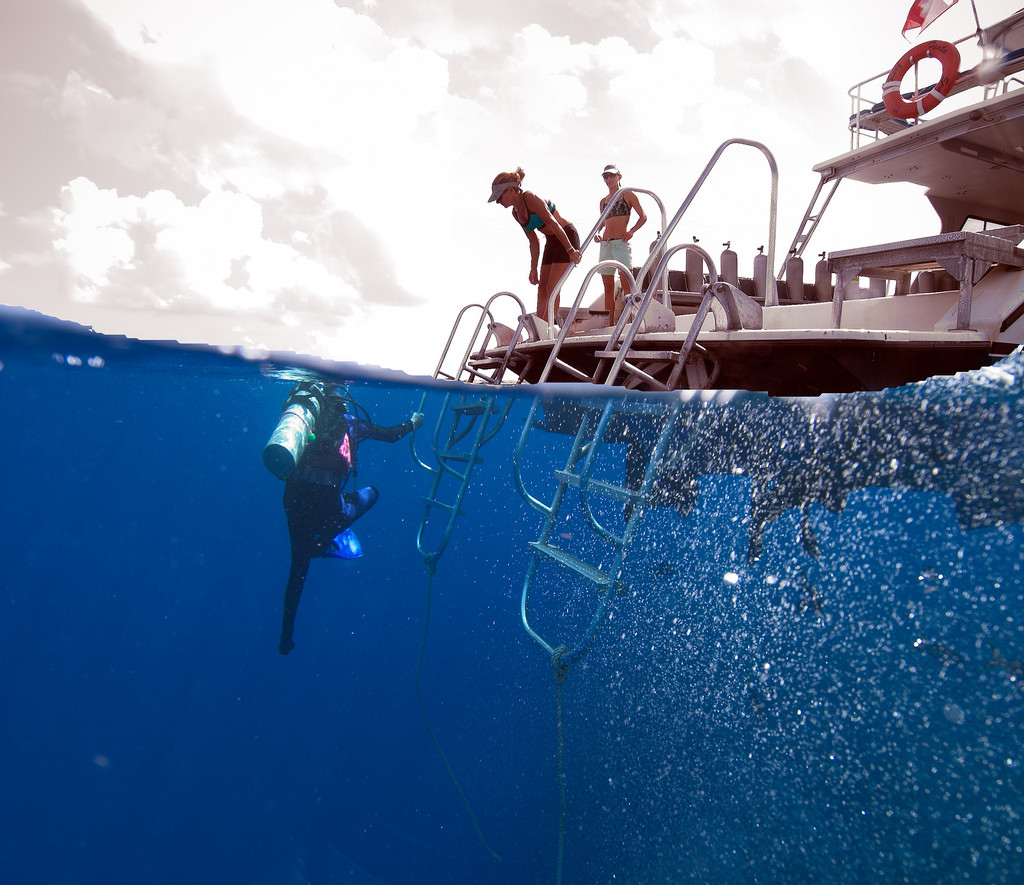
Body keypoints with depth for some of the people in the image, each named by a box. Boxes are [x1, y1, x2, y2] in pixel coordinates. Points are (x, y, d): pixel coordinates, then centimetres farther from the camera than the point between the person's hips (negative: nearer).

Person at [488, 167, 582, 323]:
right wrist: (534, 269, 8)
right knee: (542, 288, 4)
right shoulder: (516, 212, 5)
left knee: (552, 288, -11)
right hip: (551, 242, 9)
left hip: (566, 237, -9)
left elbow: (553, 223, -25)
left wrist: (570, 250, -29)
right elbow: (534, 241, 10)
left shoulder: (530, 198, -20)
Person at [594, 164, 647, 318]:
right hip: (605, 244, 5)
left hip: (621, 243, -5)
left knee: (626, 283, -14)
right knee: (608, 287, 2)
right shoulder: (603, 201, 18)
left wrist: (631, 231, -9)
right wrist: (598, 233, 6)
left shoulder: (627, 195, 6)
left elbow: (643, 217, 6)